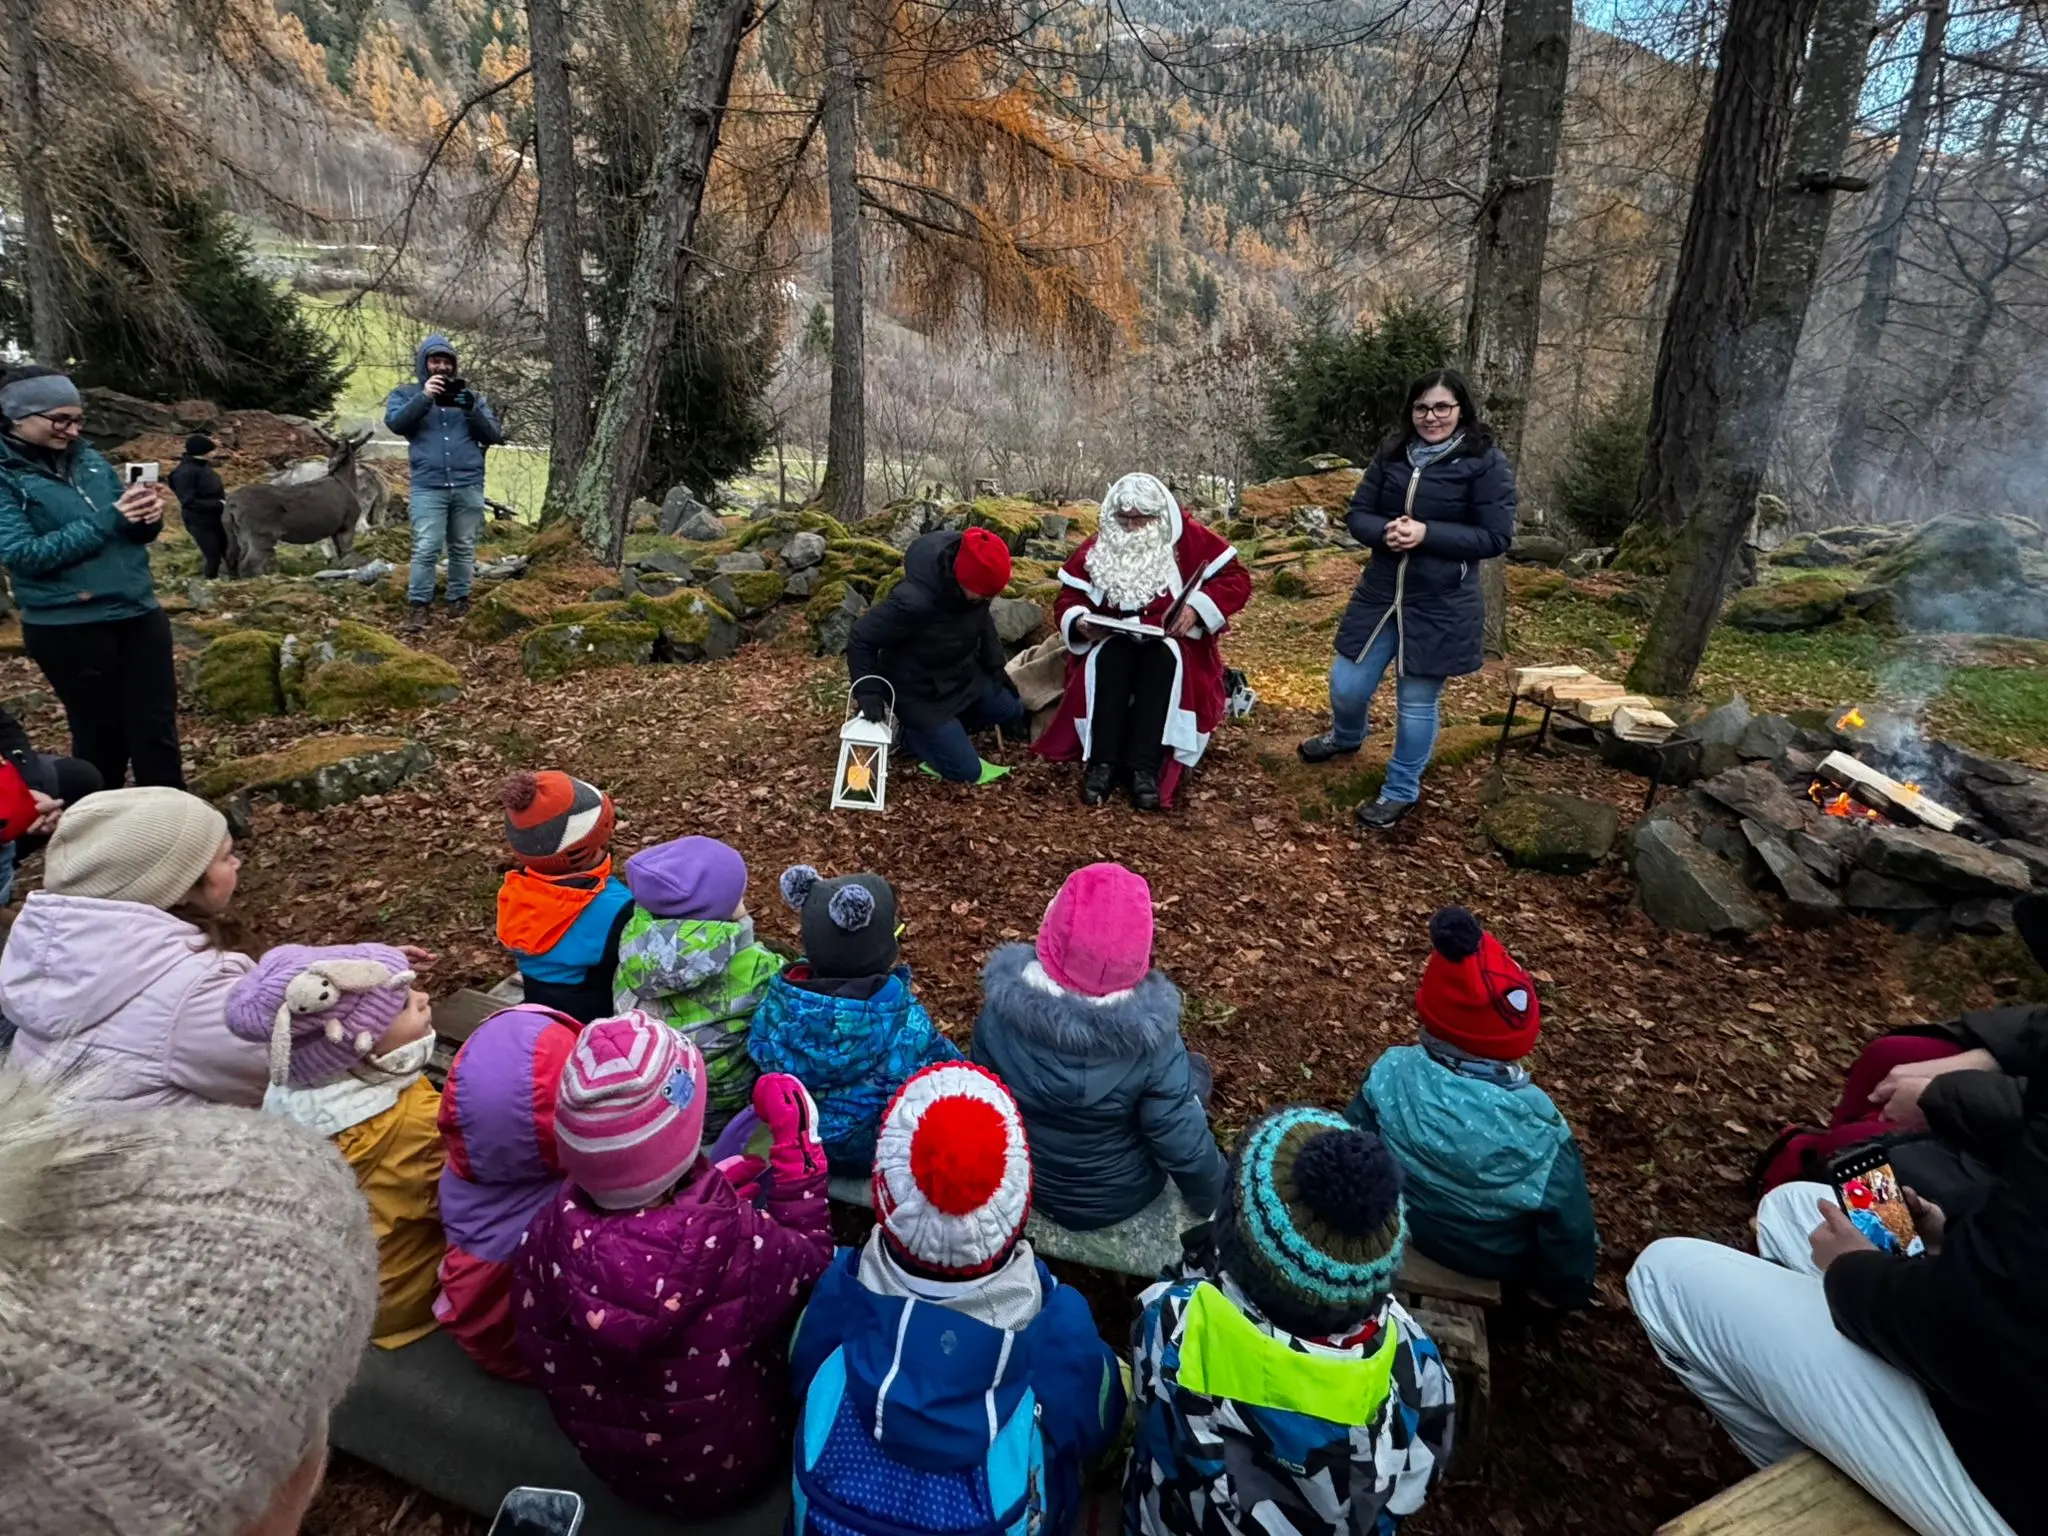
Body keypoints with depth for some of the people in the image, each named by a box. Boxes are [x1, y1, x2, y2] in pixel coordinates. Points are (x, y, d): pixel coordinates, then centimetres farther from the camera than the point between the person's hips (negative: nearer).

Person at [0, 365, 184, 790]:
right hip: (69, 628, -4)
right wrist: (105, 522, -22)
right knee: (100, 736, 8)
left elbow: (133, 532, 14)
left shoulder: (88, 458, 8)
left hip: (138, 612, 4)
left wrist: (148, 517, -10)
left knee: (157, 731, 7)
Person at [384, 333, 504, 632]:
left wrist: (472, 410, -10)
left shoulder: (471, 396, 16)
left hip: (469, 486, 2)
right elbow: (395, 423, -6)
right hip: (428, 486, -2)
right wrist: (424, 397, -17)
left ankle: (459, 601, 17)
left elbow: (493, 435, 7)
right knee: (426, 548, -10)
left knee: (463, 548, 7)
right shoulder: (405, 393, 12)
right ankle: (419, 605, -2)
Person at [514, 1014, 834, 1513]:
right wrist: (795, 1142, -9)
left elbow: (544, 1364, -5)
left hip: (608, 1463, 4)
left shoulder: (543, 1239, -26)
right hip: (726, 1469, -3)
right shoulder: (743, 1246, -37)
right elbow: (813, 1262, -13)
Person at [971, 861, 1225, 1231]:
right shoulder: (1149, 1041, -34)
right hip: (1118, 1199, -3)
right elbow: (1185, 1149, -21)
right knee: (1193, 1069, 18)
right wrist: (1216, 1201, 1)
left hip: (1022, 1182, 3)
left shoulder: (1000, 1013, -26)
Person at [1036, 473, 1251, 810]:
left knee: (1165, 657, -36)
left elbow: (1236, 579, -5)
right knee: (1106, 657, -32)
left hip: (1174, 641, -1)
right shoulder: (1096, 549, 4)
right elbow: (1068, 600, 5)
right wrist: (1080, 623, -19)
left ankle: (1146, 767, -41)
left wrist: (1197, 607, -22)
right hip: (1114, 640, 2)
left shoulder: (1190, 539, -2)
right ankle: (1102, 762, -35)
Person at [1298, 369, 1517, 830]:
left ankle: (1401, 792, 26)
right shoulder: (1392, 453, 3)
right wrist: (1384, 531, -17)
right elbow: (1357, 514, 5)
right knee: (1347, 686, 10)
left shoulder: (1486, 462, -9)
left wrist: (1426, 533, -21)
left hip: (1441, 606, -4)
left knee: (1416, 702, 7)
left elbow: (1496, 537, -11)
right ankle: (1346, 738, 46)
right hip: (1379, 593, 4)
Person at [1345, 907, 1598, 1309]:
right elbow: (1571, 1238, -19)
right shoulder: (1539, 1135, -35)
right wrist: (1564, 1291, 3)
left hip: (1403, 1230, 2)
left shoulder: (1391, 1075, -29)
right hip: (1496, 1263, -2)